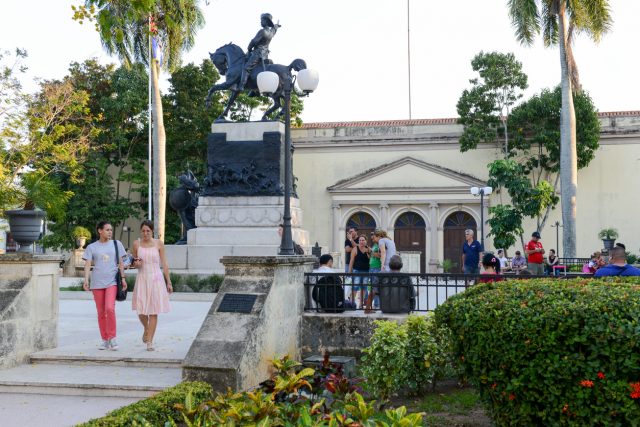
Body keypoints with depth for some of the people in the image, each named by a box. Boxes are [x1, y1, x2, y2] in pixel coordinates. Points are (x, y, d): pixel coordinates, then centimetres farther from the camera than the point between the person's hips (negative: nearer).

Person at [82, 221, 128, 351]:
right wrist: (86, 280, -14)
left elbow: (120, 263, 11)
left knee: (110, 308, -18)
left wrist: (123, 279, 6)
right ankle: (104, 340, 15)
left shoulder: (116, 244, 9)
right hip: (97, 282, 1)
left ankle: (112, 338, -7)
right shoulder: (92, 247, 7)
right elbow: (88, 264, -1)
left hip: (112, 281, -1)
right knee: (101, 312, 6)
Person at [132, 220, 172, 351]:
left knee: (153, 312, -2)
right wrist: (136, 264, -9)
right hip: (142, 278, 1)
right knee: (141, 311, -1)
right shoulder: (136, 244, 3)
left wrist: (169, 282, 2)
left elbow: (164, 264, 3)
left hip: (156, 279, -1)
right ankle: (146, 329, 31)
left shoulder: (159, 244, -1)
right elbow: (134, 261, 16)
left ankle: (149, 341, 4)